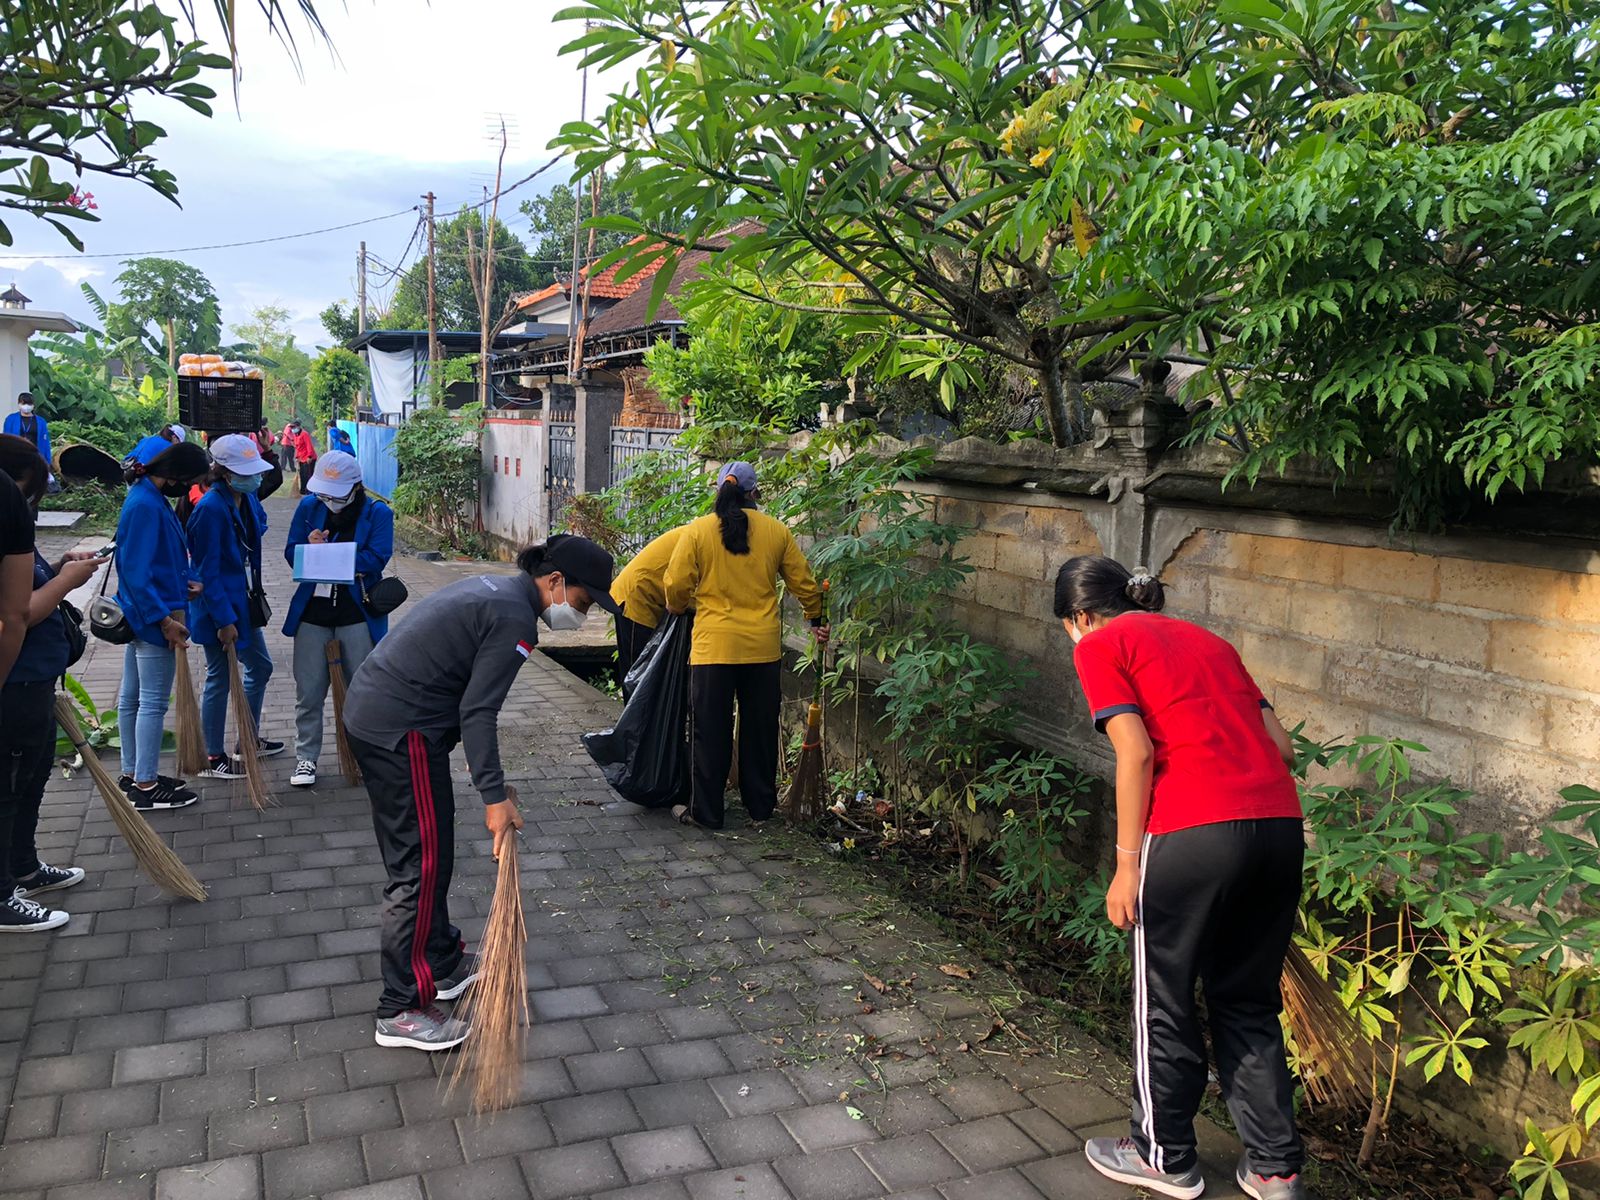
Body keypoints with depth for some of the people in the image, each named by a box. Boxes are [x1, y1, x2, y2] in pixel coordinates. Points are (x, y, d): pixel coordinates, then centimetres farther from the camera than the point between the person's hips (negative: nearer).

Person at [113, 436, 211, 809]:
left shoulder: (150, 499, 11)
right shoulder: (145, 505, -20)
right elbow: (137, 571, -24)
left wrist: (186, 581, 3)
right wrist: (164, 619, -23)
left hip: (140, 615, 11)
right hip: (152, 616, -11)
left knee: (132, 696, 17)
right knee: (153, 702, -3)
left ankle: (132, 774, 29)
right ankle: (146, 786, 5)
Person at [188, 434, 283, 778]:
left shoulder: (248, 499, 1)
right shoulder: (211, 508, -23)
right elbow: (208, 571, -22)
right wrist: (224, 620, -21)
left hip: (244, 601, 9)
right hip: (219, 607, -9)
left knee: (260, 666, 20)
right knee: (219, 679, 4)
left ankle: (249, 740, 36)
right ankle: (214, 758, 19)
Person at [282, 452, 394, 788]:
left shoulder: (377, 513, -5)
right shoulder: (309, 506, 4)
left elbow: (375, 559, -17)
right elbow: (291, 552, 3)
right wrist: (311, 547, -20)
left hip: (357, 614, -2)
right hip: (312, 612, 3)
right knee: (308, 693, 7)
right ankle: (306, 758, 19)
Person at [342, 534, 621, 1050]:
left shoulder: (493, 588, 14)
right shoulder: (517, 619, -17)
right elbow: (477, 711, -21)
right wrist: (495, 798, -20)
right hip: (402, 731, -10)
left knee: (419, 855, 19)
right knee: (421, 865, -3)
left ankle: (442, 962, 33)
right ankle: (402, 1011, 6)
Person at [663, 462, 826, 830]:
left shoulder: (698, 530, -5)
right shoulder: (777, 531, 2)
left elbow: (677, 586, -4)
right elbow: (803, 582, 10)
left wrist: (678, 608, 19)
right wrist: (816, 619, 27)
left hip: (713, 647, -2)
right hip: (763, 648, 2)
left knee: (711, 731, 7)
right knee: (760, 728, 15)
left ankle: (706, 811, 14)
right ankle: (761, 804, 25)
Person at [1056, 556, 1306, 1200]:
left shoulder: (1100, 645, 5)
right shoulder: (1206, 639, 24)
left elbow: (1136, 751, -8)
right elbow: (1280, 744, 17)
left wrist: (1127, 864, -4)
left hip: (1193, 834, -6)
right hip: (1280, 826, 7)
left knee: (1164, 1003, 13)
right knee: (1249, 1003, 21)